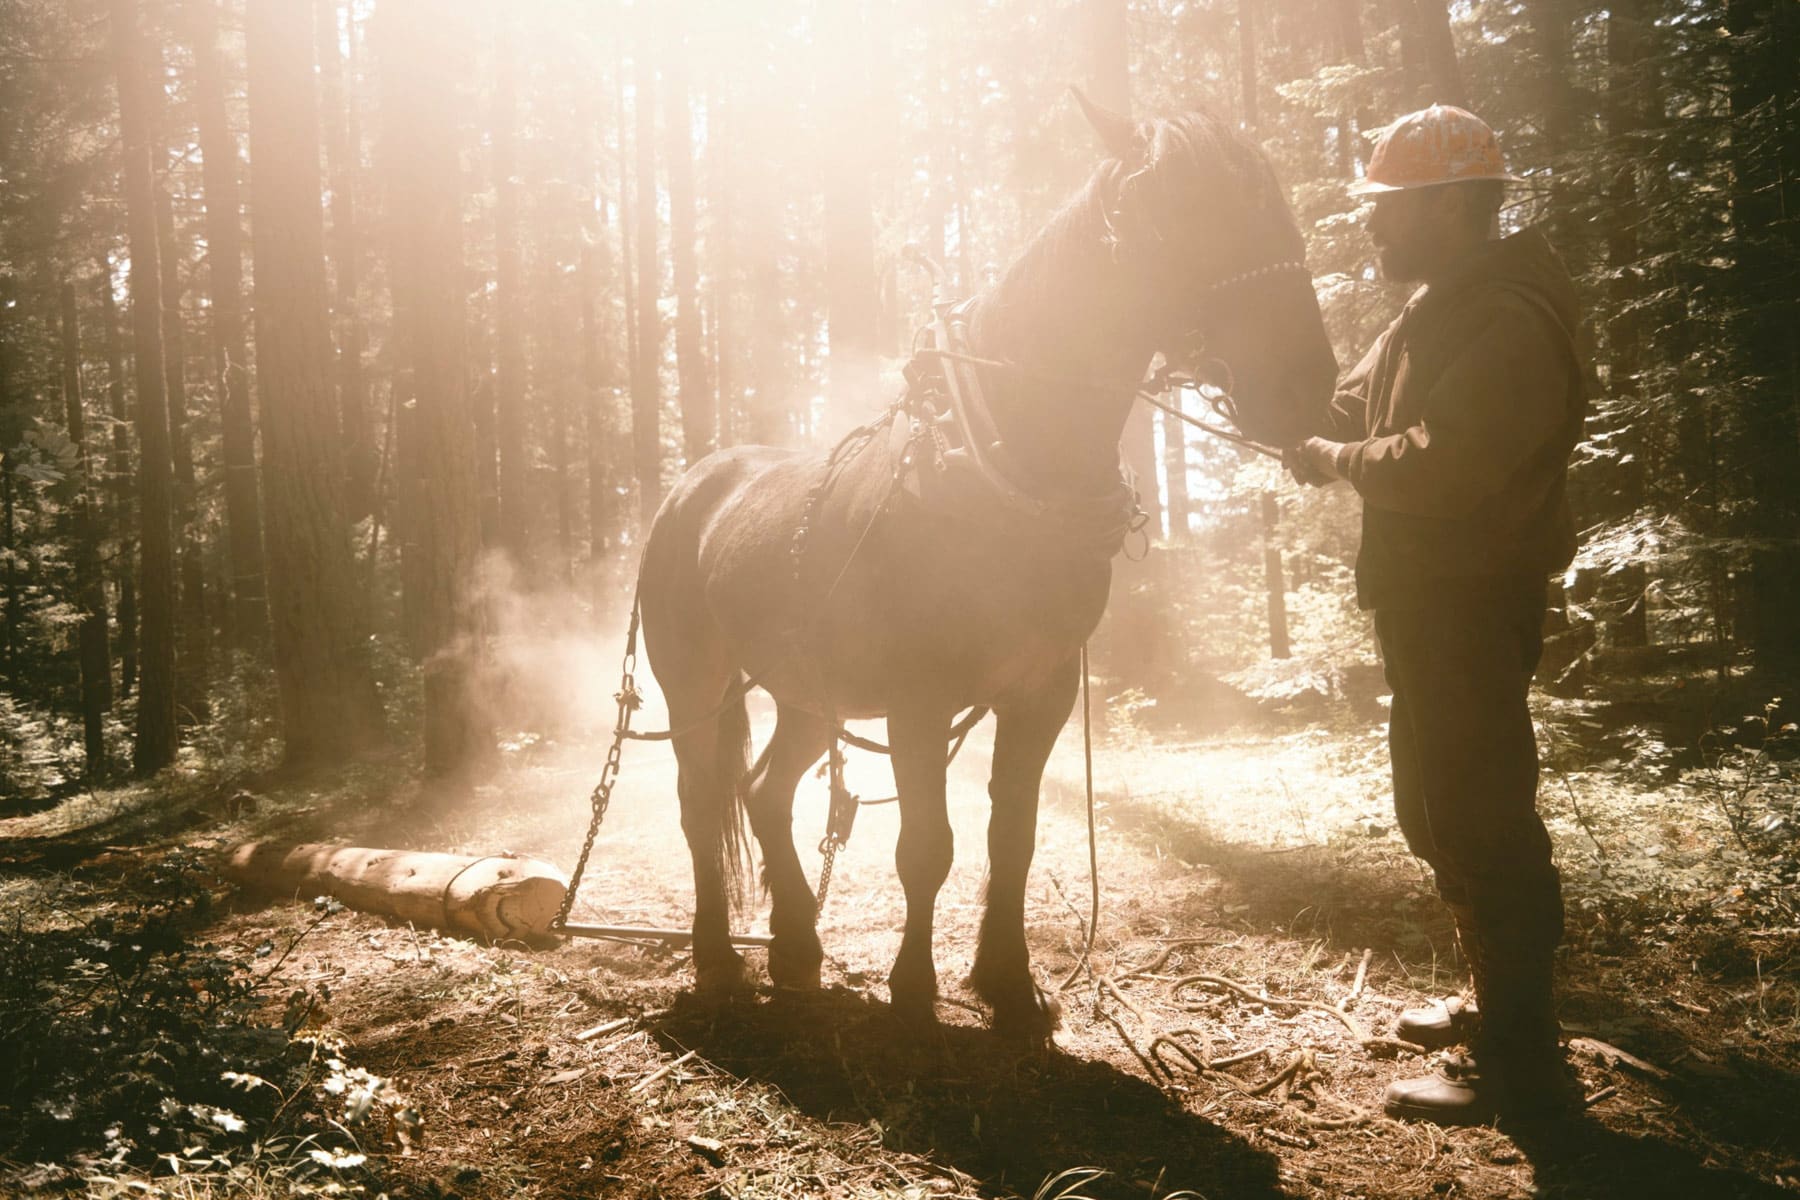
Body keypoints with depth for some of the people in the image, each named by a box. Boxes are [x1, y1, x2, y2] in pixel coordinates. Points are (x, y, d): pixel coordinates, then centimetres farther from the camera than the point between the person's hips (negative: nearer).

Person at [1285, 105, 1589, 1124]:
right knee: (1441, 810, 19)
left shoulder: (1512, 323, -20)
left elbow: (1436, 466, -31)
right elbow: (1348, 407, 16)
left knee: (1479, 820, -4)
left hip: (1472, 609, -10)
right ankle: (1501, 1002, 35)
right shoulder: (1433, 316, 14)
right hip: (1429, 604, 11)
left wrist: (1337, 460, -16)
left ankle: (1521, 1065, 7)